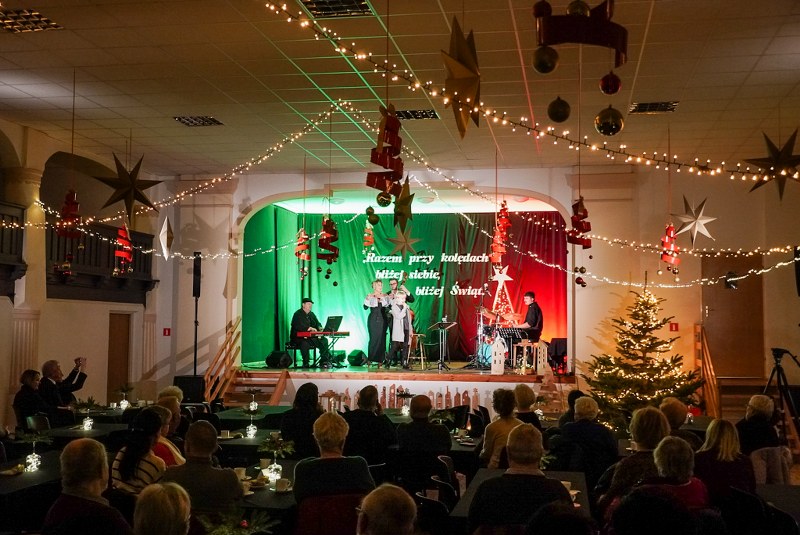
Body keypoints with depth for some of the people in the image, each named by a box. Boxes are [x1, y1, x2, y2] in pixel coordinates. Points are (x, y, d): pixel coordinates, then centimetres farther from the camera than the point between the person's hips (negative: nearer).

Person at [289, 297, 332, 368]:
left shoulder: (311, 314, 18)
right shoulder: (297, 314, -8)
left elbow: (317, 323, 18)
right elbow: (299, 327, -23)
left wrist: (319, 327, -7)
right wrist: (310, 328, -33)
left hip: (310, 337, 7)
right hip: (298, 338, -7)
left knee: (324, 340, -11)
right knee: (305, 343, -39)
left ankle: (324, 361, -11)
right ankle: (305, 364, -30)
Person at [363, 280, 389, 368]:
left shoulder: (385, 296, 10)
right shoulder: (370, 296, 4)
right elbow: (365, 307, -7)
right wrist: (368, 300, -22)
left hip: (382, 320, 2)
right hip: (373, 320, -2)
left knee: (382, 340, -2)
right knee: (373, 339, -6)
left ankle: (380, 360, 1)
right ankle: (370, 359, 3)